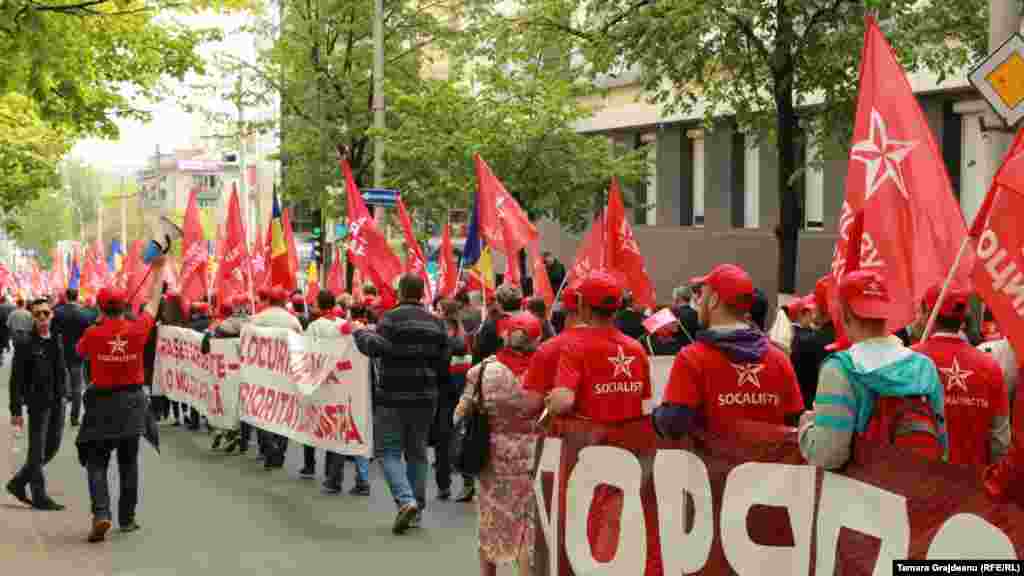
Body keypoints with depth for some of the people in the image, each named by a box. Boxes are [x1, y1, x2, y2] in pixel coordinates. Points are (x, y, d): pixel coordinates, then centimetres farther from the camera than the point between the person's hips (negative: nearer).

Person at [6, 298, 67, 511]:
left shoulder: (57, 340, 8)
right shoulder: (26, 343, -10)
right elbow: (16, 379, -10)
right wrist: (15, 410, -13)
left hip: (57, 401, 7)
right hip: (38, 401, -7)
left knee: (52, 447, 13)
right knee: (37, 450, 1)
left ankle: (18, 482, 28)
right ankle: (40, 497, 9)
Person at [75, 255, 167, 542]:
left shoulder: (93, 334, -12)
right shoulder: (137, 330, -8)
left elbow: (81, 352, 10)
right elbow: (153, 302, 7)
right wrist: (158, 271, 19)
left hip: (102, 402, -2)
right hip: (132, 400, 2)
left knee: (96, 462, 3)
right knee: (128, 462, 13)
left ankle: (101, 514, -16)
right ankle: (127, 518, 19)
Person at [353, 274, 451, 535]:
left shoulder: (391, 318, -9)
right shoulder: (435, 323, 9)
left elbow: (377, 347, -21)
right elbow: (444, 360, 9)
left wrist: (361, 334, -3)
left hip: (393, 396, -5)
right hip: (425, 397, 5)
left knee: (388, 451, 1)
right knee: (417, 452, 15)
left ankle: (406, 500, -18)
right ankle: (417, 508, 17)